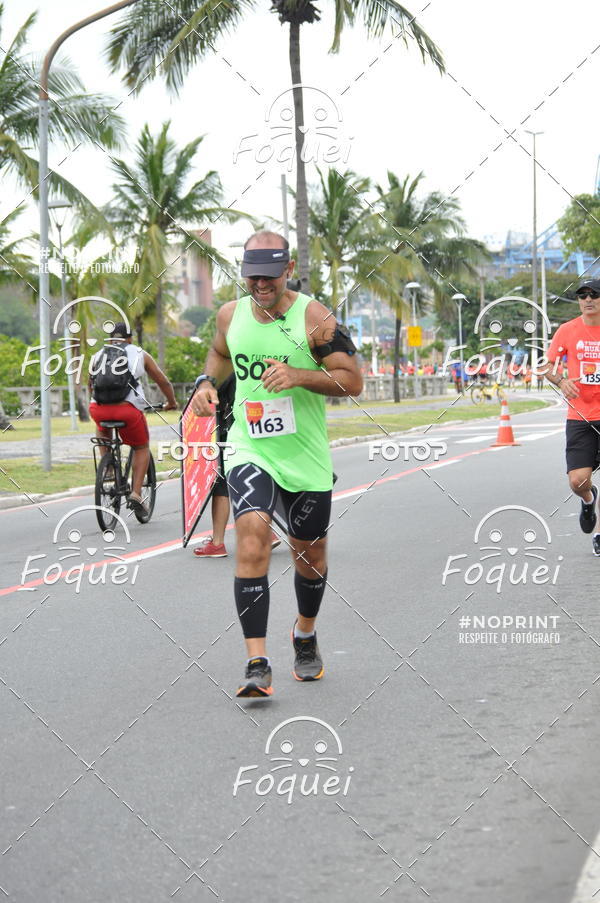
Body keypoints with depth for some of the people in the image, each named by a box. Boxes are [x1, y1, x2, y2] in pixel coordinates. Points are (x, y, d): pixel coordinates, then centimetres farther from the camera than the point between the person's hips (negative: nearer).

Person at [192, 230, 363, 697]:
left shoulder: (312, 316, -10)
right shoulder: (231, 314, 2)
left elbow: (353, 380, -12)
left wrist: (299, 376, -26)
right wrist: (208, 382, 6)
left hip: (306, 456, -1)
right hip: (249, 450, 1)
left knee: (310, 554, 13)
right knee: (252, 536, -22)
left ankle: (305, 635, 45)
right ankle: (257, 664, -24)